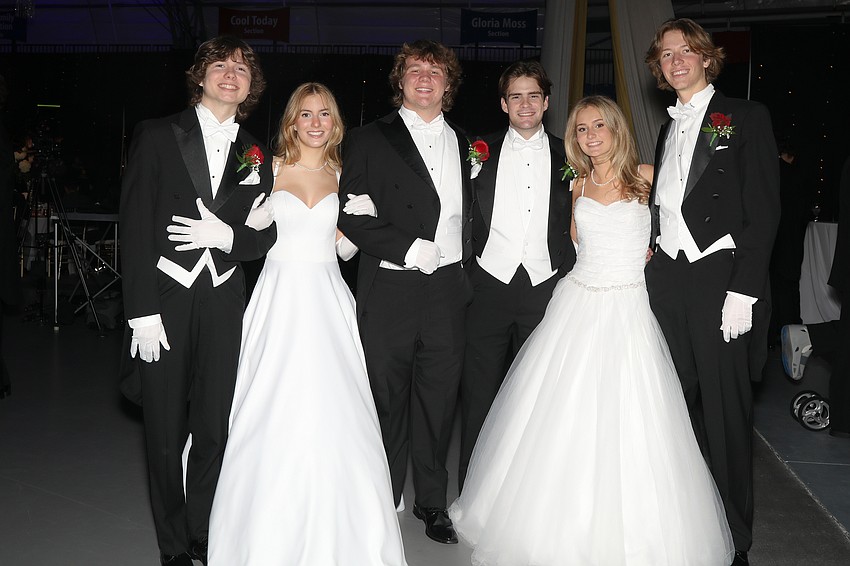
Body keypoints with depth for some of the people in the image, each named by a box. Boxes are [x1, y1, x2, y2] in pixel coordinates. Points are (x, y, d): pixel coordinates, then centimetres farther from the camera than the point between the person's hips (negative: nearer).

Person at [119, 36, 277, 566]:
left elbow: (266, 234, 11)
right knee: (166, 432, 7)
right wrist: (142, 312, -12)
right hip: (164, 300, -2)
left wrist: (226, 235, -12)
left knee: (215, 429, 9)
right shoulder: (157, 135, 0)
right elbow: (135, 225, -6)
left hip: (222, 304, 3)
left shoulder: (255, 154, 10)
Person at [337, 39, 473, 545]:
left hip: (448, 289, 3)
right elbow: (352, 215, -7)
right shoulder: (369, 140, 1)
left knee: (438, 398, 10)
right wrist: (408, 248, -15)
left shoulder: (464, 144, 14)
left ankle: (432, 502, 26)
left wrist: (463, 257, 7)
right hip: (390, 290, -3)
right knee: (387, 398, 7)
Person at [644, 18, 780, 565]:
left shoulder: (745, 117, 0)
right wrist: (654, 267, 8)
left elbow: (764, 210, -8)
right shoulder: (668, 130, 18)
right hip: (667, 279, 6)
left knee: (725, 410, 0)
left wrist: (743, 292, -15)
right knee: (680, 403, 11)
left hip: (721, 277, -5)